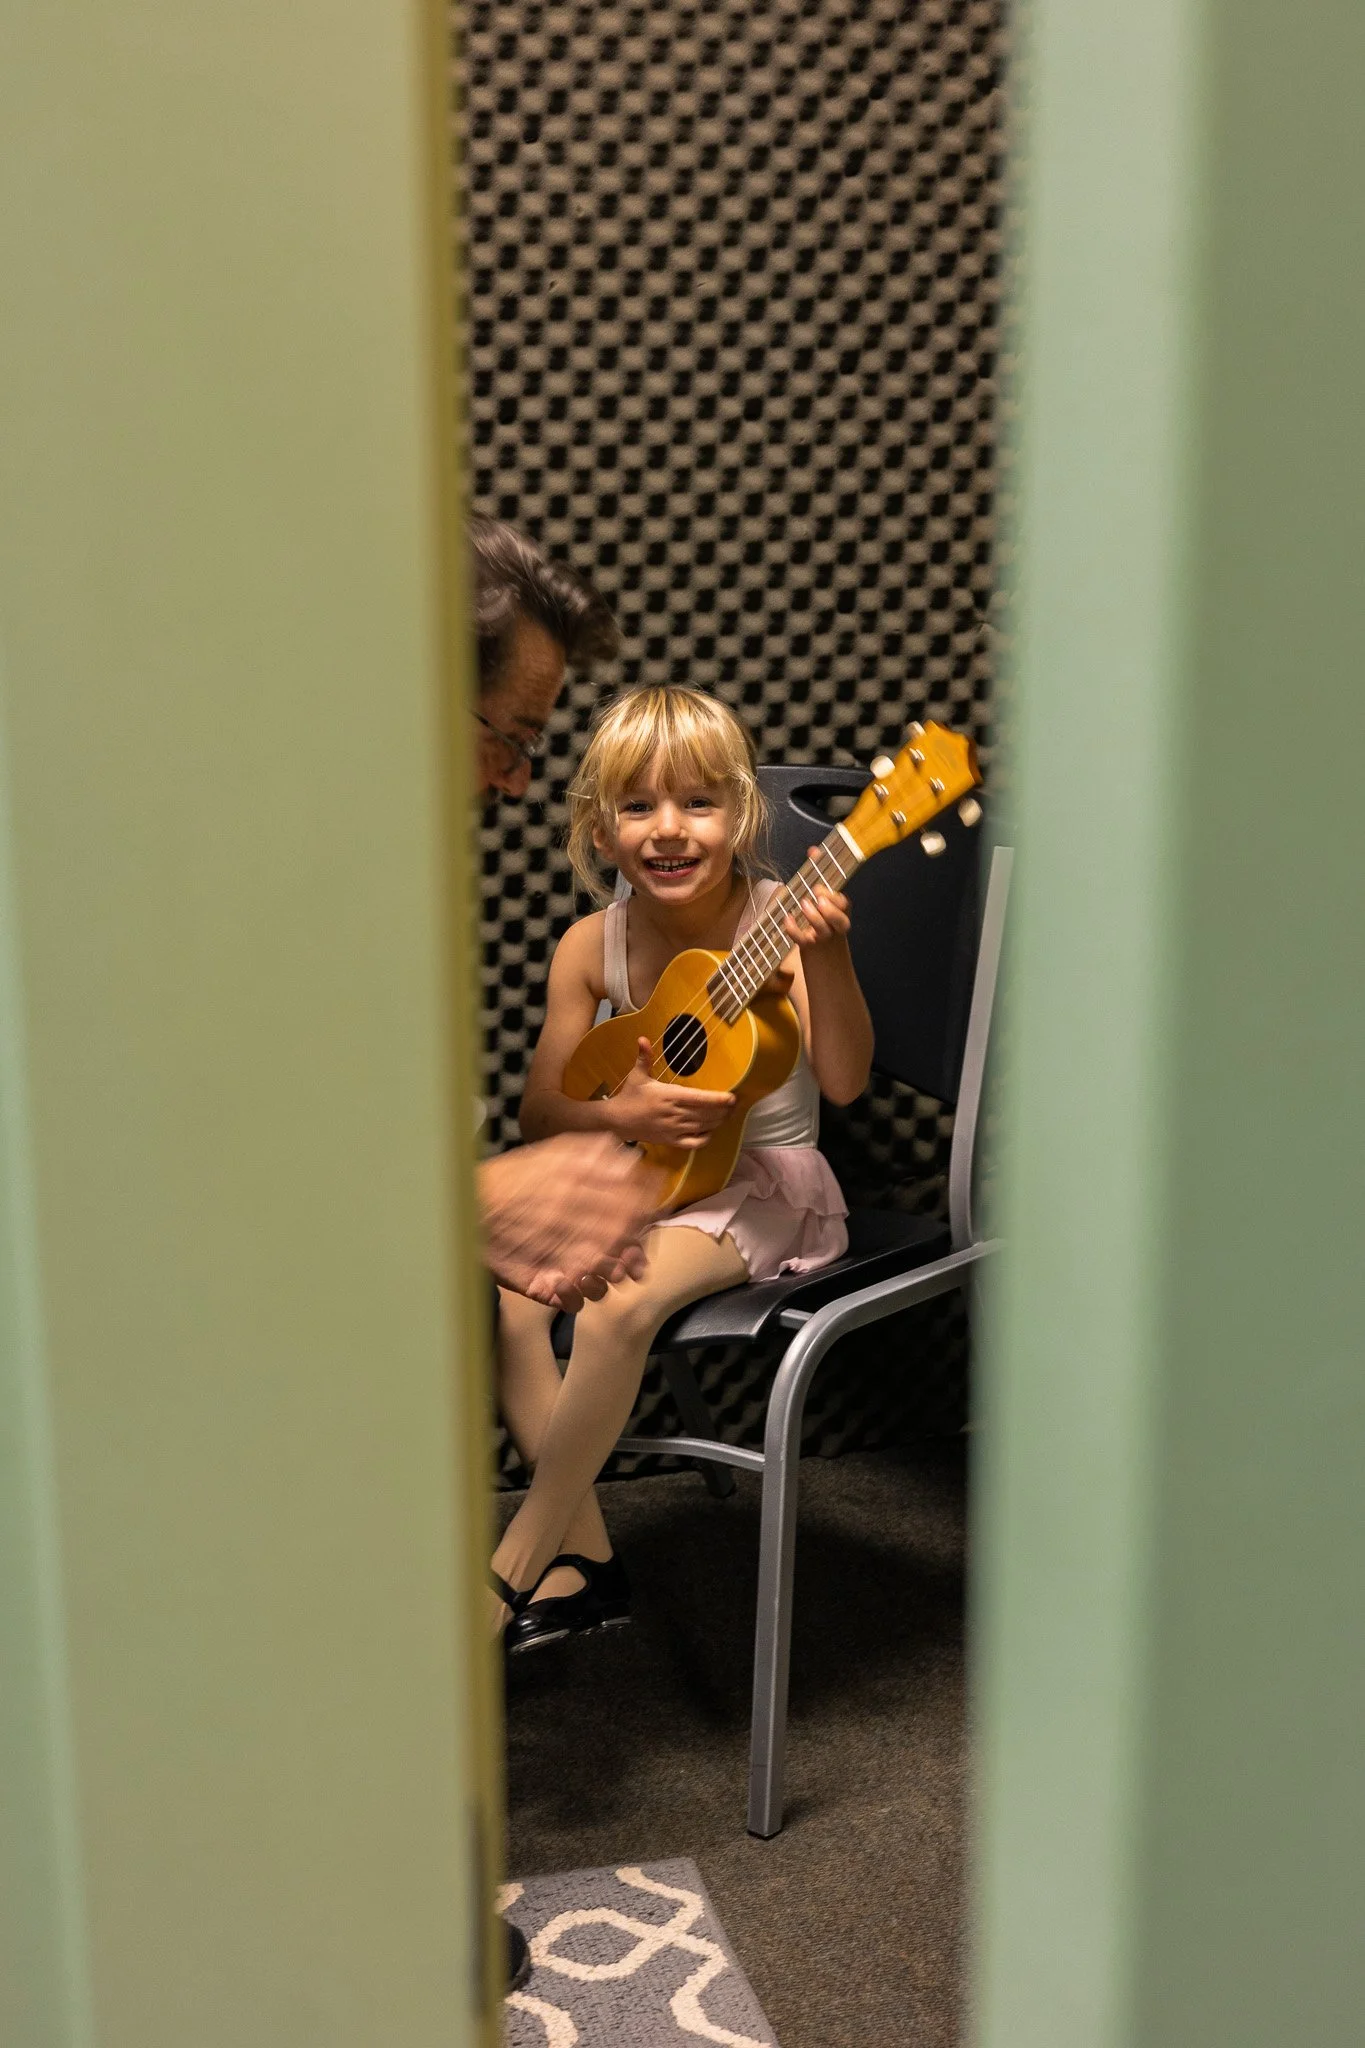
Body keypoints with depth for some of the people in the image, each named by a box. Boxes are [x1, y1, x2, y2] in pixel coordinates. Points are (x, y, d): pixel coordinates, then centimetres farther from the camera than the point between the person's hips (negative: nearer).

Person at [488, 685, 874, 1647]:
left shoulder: (782, 923, -15)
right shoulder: (593, 947, -3)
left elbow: (845, 1082, -28)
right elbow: (540, 1113, 2)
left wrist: (828, 960, -44)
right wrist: (621, 1113, -18)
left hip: (762, 1181, -5)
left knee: (617, 1306, -28)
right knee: (504, 1295, -16)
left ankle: (513, 1567, -9)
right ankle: (582, 1561, -1)